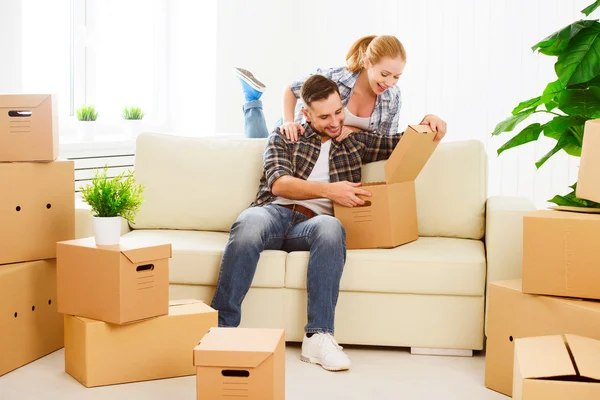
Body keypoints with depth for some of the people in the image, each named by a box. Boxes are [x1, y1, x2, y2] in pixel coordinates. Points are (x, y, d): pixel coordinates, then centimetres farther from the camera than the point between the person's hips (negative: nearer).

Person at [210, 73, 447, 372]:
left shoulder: (355, 143, 25)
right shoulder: (283, 137, 18)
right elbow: (278, 183, 1)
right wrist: (328, 190, -11)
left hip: (309, 224, 1)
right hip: (274, 212, -1)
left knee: (331, 227, -39)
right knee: (249, 223, -39)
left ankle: (317, 337, -39)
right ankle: (222, 328, -34)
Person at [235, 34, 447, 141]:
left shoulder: (393, 97, -26)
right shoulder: (333, 78, -37)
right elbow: (290, 90, -19)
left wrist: (356, 131, -39)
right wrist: (288, 122, -36)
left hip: (341, 145, 3)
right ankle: (252, 97, 40)